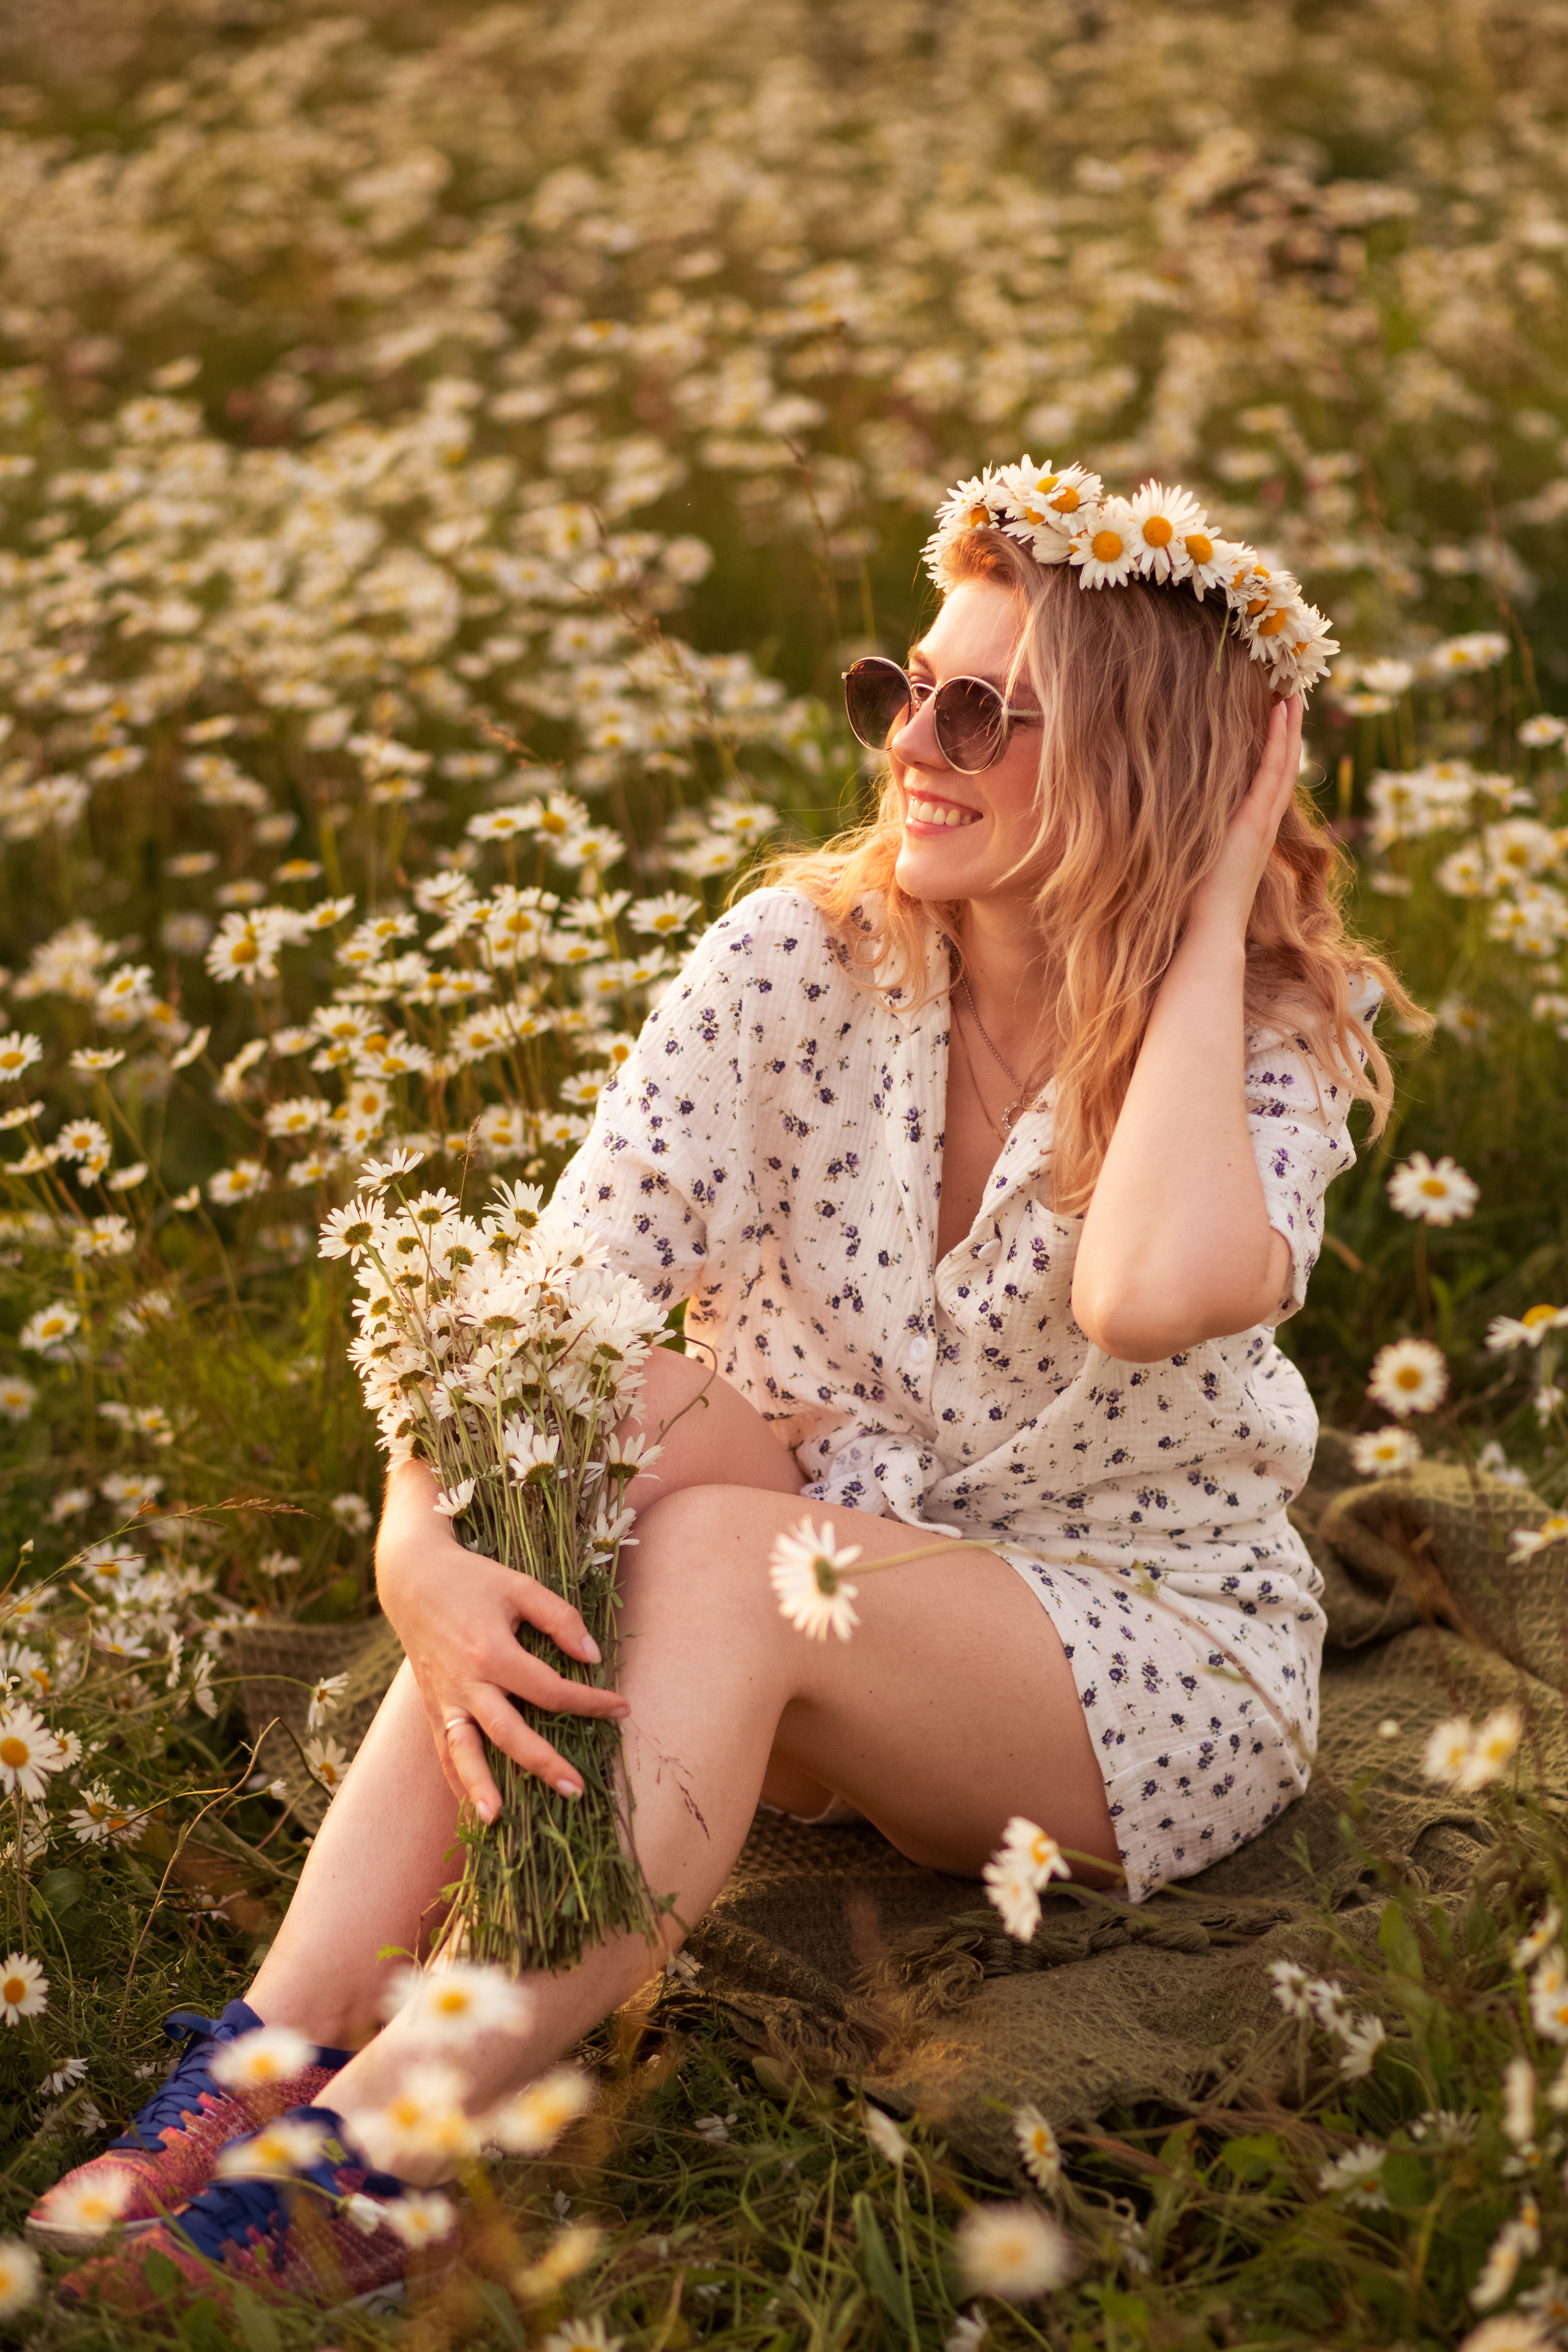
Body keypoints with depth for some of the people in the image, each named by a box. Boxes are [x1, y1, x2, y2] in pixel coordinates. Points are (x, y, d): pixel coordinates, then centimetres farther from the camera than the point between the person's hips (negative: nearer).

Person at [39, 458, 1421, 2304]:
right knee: (629, 1421, -29)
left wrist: (1210, 919, -28)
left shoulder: (1269, 1043, -15)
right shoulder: (801, 963, -9)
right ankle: (276, 2049, -35)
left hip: (1165, 1663, -3)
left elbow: (1154, 1294, -40)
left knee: (717, 1545, -32)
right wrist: (422, 1544, -37)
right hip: (823, 1635, 3)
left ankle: (371, 2154, -38)